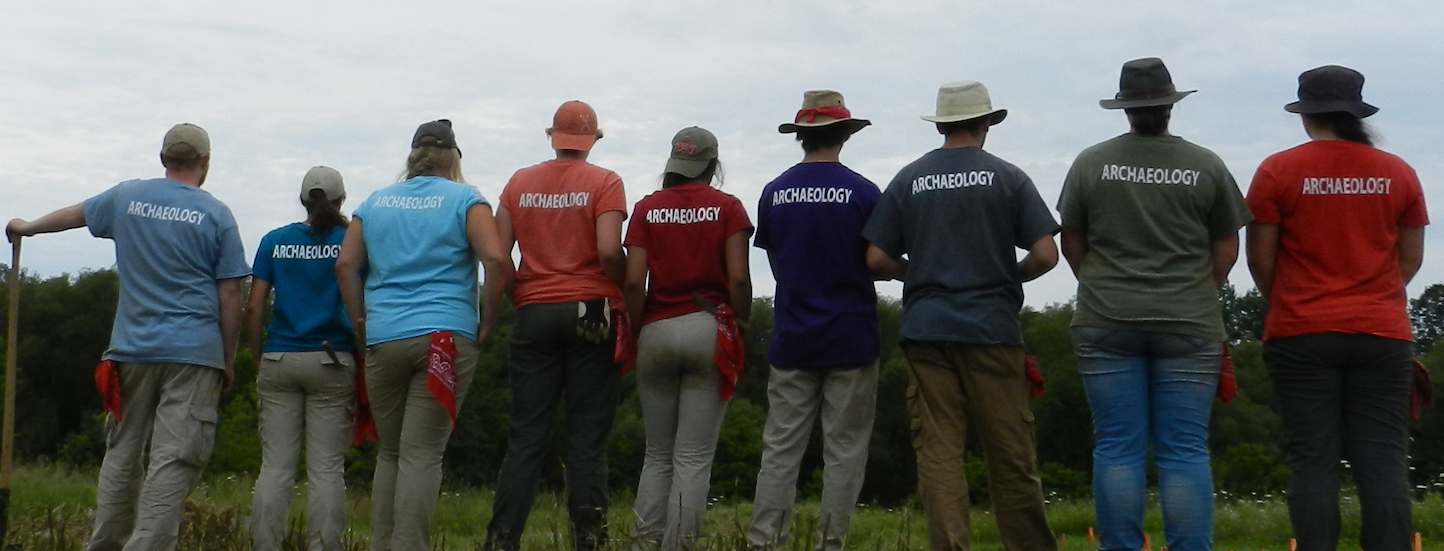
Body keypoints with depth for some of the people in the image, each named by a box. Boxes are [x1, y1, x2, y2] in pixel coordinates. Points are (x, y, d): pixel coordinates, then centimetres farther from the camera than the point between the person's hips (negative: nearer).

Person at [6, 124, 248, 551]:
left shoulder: (127, 197, 8)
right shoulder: (216, 214, -2)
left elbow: (72, 215, 26)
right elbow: (230, 296, -3)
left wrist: (27, 227, 47)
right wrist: (227, 361, 6)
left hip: (133, 350, 4)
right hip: (194, 354, -4)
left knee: (122, 453, 16)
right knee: (174, 461, -6)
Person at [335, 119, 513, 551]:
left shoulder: (374, 203, 14)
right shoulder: (464, 200, 1)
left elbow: (345, 266, 8)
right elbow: (497, 261, -11)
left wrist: (361, 323, 13)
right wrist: (485, 324, -2)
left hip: (383, 340, 4)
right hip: (446, 338, -4)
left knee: (389, 453, 13)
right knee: (422, 455, -6)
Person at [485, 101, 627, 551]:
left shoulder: (520, 183, 9)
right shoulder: (604, 182, -1)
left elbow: (497, 254, 3)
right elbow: (609, 251, -13)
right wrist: (623, 292, 3)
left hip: (534, 314, 3)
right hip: (592, 313, -3)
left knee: (526, 436, 6)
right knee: (588, 438, 1)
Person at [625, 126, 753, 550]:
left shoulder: (647, 209, 5)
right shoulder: (727, 208, 0)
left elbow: (634, 281, -3)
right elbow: (738, 278, -8)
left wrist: (638, 328, 7)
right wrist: (741, 324, 4)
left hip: (656, 332, 2)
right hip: (710, 329, -2)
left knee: (657, 453, 12)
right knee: (694, 455, 0)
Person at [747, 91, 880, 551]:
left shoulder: (774, 193, 3)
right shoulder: (863, 193, -7)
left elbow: (775, 266, 11)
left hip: (792, 338, 3)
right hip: (850, 338, -3)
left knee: (780, 448, 6)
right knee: (844, 451, 4)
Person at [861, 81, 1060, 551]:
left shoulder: (908, 180, 5)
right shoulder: (1007, 178, 0)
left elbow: (876, 260, 2)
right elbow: (1045, 255, -5)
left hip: (926, 330, 1)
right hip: (993, 328, -1)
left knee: (937, 451, 1)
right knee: (1010, 454, 5)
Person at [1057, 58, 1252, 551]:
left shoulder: (1090, 163, 1)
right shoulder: (1207, 166, 1)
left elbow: (1071, 243, 7)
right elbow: (1227, 250, 6)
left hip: (1106, 325, 0)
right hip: (1189, 326, 0)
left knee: (1117, 448, 3)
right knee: (1185, 451, 2)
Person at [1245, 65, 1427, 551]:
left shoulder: (1278, 170, -4)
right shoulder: (1398, 173, 4)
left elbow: (1260, 258, -1)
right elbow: (1411, 258, 10)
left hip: (1301, 335, -2)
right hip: (1382, 334, 2)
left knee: (1313, 461, 1)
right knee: (1383, 461, 2)